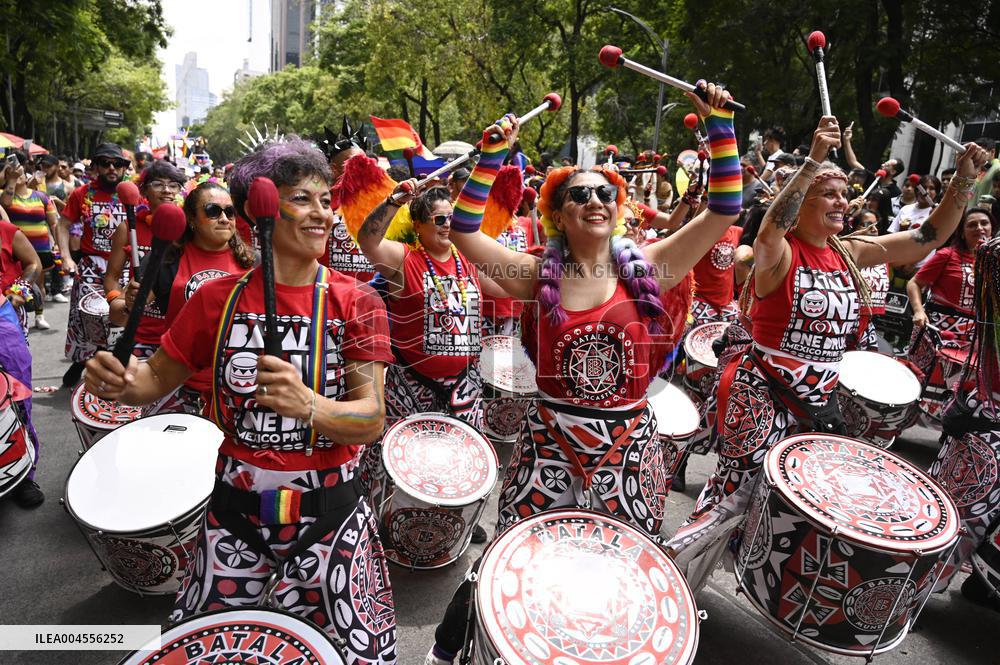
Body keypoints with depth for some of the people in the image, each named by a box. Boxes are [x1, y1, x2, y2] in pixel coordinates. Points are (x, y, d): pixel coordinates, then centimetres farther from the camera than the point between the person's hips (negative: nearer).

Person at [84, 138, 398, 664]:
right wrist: (121, 381, -14)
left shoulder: (356, 302, -9)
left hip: (328, 510, -2)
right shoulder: (218, 299, -3)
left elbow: (371, 420, -15)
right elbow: (160, 378, 8)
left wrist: (307, 405, -35)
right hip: (235, 508, 2)